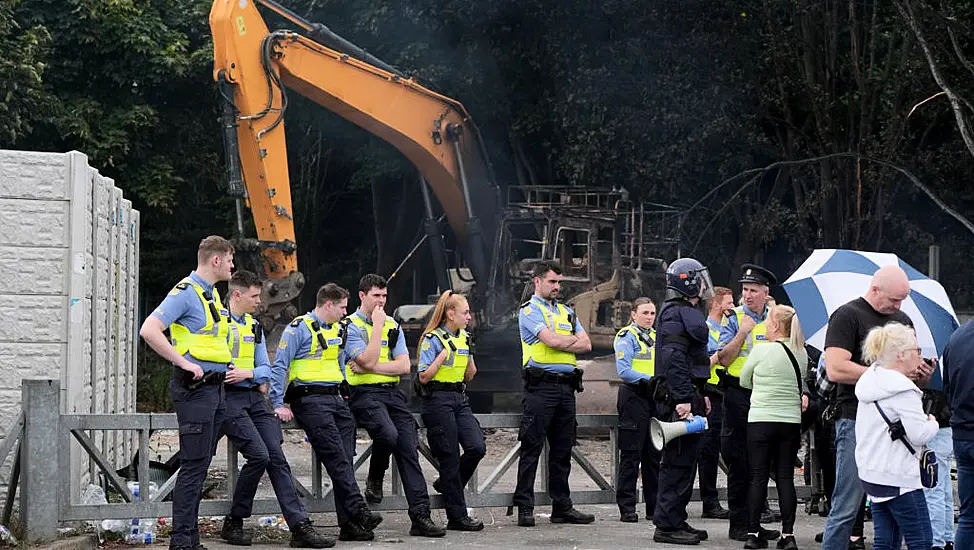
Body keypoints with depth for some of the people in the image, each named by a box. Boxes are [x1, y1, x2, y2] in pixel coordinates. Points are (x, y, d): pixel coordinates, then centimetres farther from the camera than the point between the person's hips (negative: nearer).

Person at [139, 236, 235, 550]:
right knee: (193, 465, -9)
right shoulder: (185, 292, -12)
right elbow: (149, 330, -23)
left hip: (215, 388, 9)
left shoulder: (212, 294, 17)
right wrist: (184, 363, -21)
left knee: (200, 465, 11)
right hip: (194, 389, -9)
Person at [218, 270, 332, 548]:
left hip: (254, 397, 7)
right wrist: (221, 373, -22)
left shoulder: (255, 326, 18)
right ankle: (233, 523, -3)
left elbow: (266, 370, 16)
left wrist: (247, 373, -5)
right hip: (229, 397, -7)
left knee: (277, 457, -2)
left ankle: (300, 527, -5)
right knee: (259, 455, -19)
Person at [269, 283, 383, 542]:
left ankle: (349, 525, -5)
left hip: (334, 398, 8)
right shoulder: (299, 328, -5)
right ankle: (358, 512, -23)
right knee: (335, 456, -17)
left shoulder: (338, 330, 20)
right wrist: (278, 404, -14)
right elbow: (280, 367, -8)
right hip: (310, 399, -7)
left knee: (345, 459, -2)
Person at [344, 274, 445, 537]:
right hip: (365, 394, -5)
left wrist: (370, 367, -8)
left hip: (393, 393, 5)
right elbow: (368, 360, -15)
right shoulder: (351, 326, -1)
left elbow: (404, 366, 5)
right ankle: (375, 478, 1)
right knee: (388, 435, -31)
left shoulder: (393, 325, 15)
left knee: (409, 450, -6)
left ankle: (421, 516, -8)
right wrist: (378, 324, -9)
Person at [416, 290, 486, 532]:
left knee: (477, 447, -8)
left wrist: (470, 357, 0)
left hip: (460, 399, 7)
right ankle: (457, 516, 2)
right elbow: (424, 377, -12)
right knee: (450, 458, -4)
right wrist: (443, 356, -19)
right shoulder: (432, 339, -8)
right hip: (438, 400, -7)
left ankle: (447, 484, 18)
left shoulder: (464, 338, 13)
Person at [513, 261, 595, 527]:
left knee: (562, 449, 9)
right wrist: (574, 339, 3)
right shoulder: (529, 311, -1)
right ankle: (524, 507, -4)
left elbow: (586, 345, 10)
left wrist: (560, 342, -4)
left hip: (566, 387, 7)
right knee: (531, 448, -6)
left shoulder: (567, 312, 21)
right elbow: (552, 340, -15)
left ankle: (562, 506, 15)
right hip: (540, 386, -7)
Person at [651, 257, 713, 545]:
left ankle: (676, 521, 20)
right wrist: (683, 399, -27)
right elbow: (674, 359, -23)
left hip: (687, 396, 11)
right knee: (678, 462, -9)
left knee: (684, 461, 14)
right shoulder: (676, 314, -14)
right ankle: (667, 525, -6)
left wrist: (700, 394, 26)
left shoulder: (686, 312, 20)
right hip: (679, 397, -11)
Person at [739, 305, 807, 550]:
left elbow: (744, 381, 6)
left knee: (758, 477, 2)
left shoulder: (761, 351, -9)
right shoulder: (801, 354, 3)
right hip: (791, 422, 3)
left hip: (760, 421, -3)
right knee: (785, 477, 5)